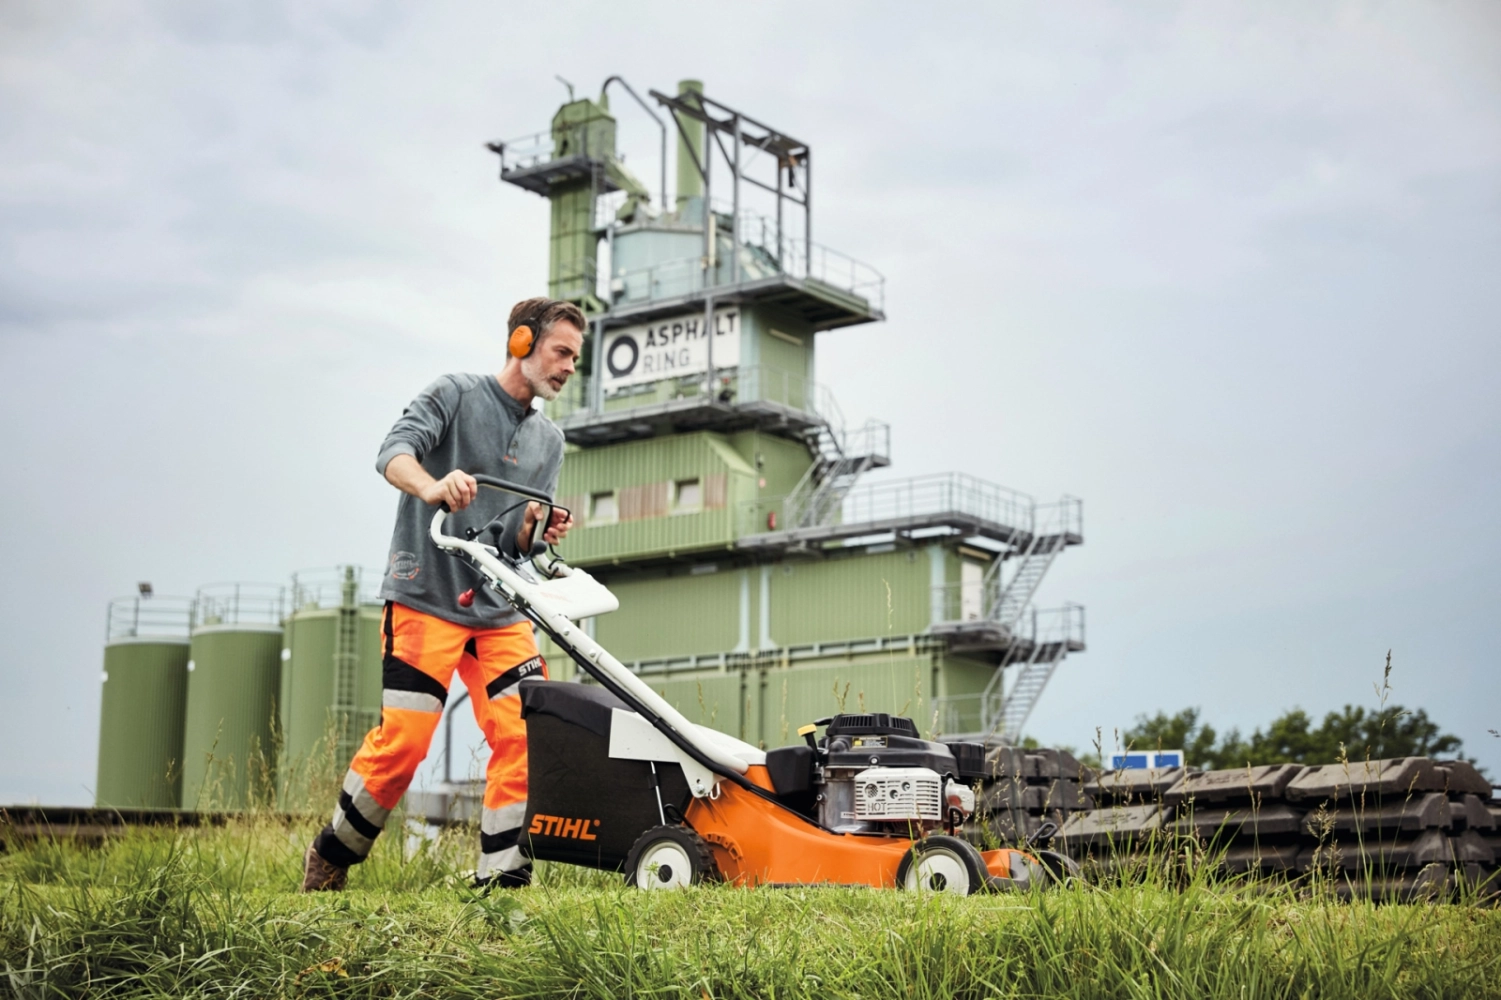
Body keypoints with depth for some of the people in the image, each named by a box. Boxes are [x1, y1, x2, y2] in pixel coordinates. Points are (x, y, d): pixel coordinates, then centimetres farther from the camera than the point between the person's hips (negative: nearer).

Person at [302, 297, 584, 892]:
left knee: (528, 733, -9)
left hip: (499, 607, 6)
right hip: (426, 597, -6)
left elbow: (518, 544, 14)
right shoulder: (456, 395, 0)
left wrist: (534, 529, -10)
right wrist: (432, 486, -38)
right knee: (403, 739, -9)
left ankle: (500, 875, -1)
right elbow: (394, 451, -17)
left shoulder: (549, 441, 17)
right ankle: (331, 858, 12)